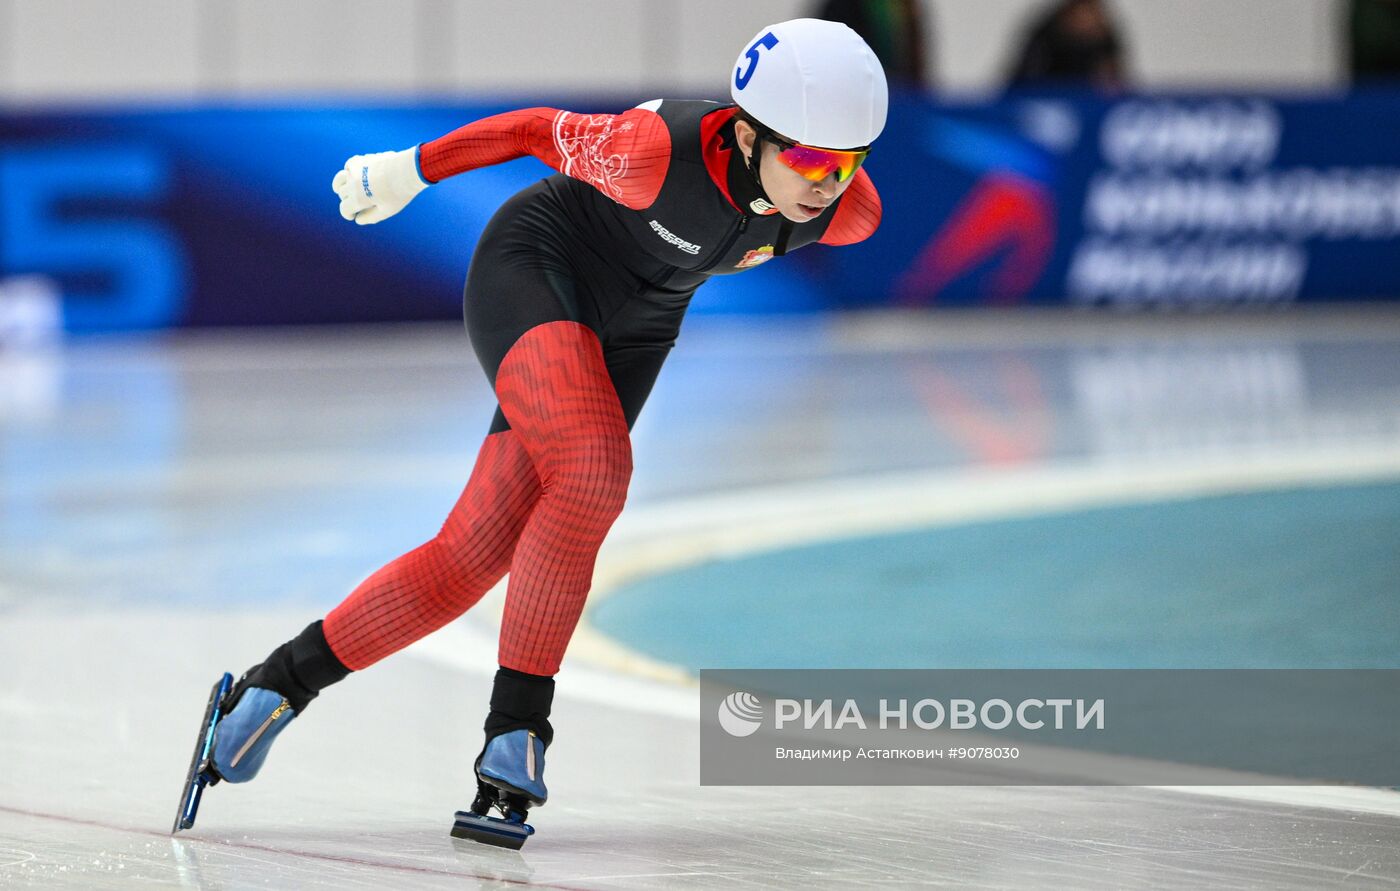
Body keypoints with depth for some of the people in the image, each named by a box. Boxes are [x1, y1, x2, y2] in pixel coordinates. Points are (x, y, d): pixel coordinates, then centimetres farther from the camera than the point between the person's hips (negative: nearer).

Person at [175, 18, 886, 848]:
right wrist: (409, 171, 2)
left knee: (471, 561, -4)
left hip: (629, 334, 5)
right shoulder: (656, 150, -33)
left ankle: (278, 685, 8)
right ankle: (517, 732, -23)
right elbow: (544, 130, -14)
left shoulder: (851, 212, -19)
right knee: (594, 471, -32)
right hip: (532, 273, -5)